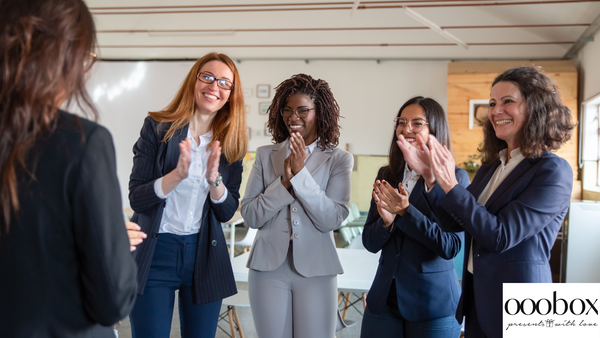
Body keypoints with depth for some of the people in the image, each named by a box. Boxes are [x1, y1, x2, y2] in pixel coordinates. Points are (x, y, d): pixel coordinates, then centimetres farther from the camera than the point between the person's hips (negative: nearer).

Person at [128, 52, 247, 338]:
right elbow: (136, 199, -10)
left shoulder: (231, 144, 3)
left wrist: (214, 179, -18)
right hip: (154, 253, -3)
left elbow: (227, 213, 1)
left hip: (205, 255, 3)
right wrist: (178, 174, -25)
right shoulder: (157, 127, -5)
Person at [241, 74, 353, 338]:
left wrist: (301, 174, -17)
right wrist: (284, 182, -14)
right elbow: (250, 216, -2)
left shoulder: (339, 160, -1)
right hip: (268, 267, 1)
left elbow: (332, 220, -11)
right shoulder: (266, 155, 4)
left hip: (315, 271, -1)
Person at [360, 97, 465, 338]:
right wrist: (387, 221, -17)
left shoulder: (455, 178, -9)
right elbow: (370, 243, 3)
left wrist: (405, 211, -22)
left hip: (432, 304, -4)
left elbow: (451, 246, -15)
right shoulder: (386, 176, 3)